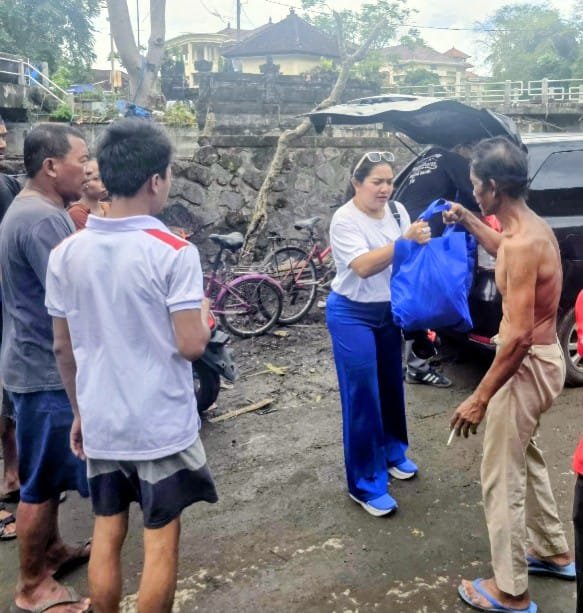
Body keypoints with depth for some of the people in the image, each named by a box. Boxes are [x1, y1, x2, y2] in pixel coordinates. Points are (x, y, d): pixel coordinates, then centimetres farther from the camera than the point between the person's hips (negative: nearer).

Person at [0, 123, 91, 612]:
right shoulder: (41, 219, -23)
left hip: (45, 363, 11)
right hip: (48, 369, -11)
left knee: (49, 473, 23)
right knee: (43, 479, 3)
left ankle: (52, 550, 40)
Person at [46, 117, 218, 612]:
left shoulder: (66, 253, -1)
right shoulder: (174, 252, -16)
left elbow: (64, 348, 5)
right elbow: (192, 345, -17)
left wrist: (80, 411, 17)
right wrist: (203, 310, 3)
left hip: (100, 422, 5)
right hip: (162, 424, -5)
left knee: (107, 534, 18)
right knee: (161, 539, 10)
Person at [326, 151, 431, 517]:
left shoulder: (397, 210, 0)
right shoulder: (345, 220, -18)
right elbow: (363, 266, -29)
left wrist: (422, 240, -17)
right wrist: (404, 241, -36)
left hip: (389, 312, 6)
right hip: (352, 316, -6)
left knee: (392, 386, 18)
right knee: (362, 396, -3)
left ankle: (392, 452, 41)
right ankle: (365, 484, 8)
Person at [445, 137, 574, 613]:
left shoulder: (524, 244, -27)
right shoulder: (532, 227, 4)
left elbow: (518, 335, -29)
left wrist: (479, 399, -25)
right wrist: (469, 222, 25)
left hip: (528, 365, -10)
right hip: (542, 357, 10)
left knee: (502, 477, 3)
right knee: (524, 456, 26)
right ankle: (554, 553, 43)